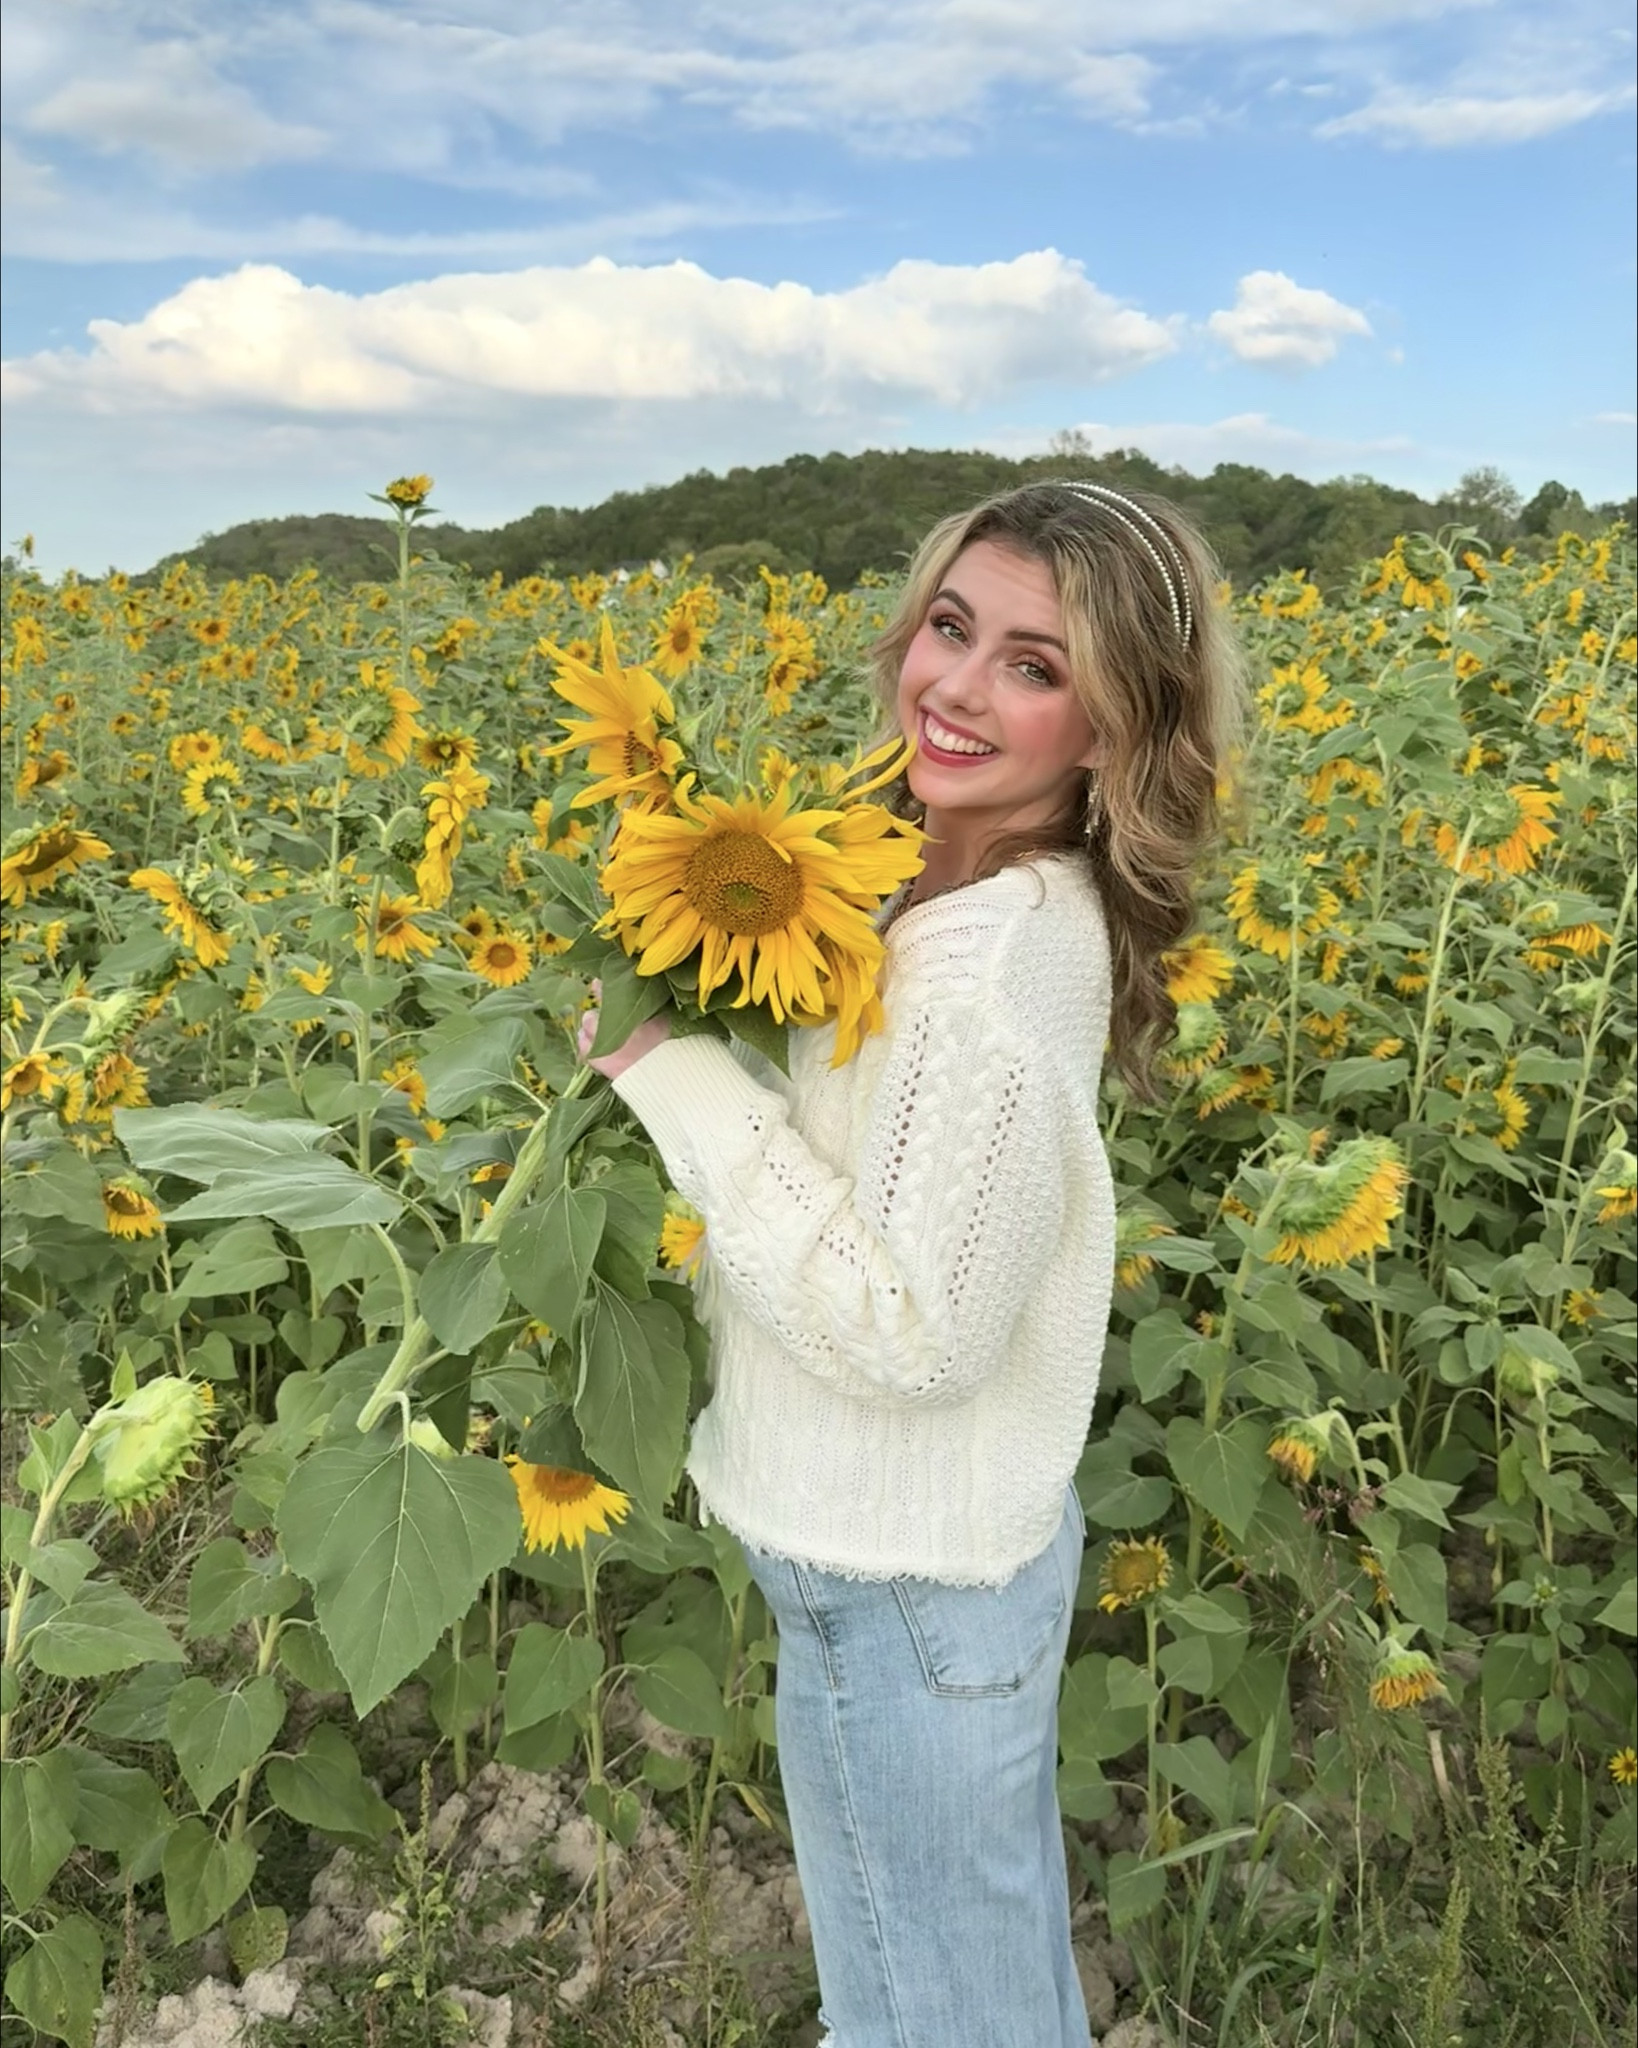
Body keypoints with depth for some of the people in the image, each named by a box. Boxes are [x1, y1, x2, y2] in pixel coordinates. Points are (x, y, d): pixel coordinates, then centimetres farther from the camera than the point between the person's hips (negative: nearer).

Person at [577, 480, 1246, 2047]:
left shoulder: (1002, 966, -31)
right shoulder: (931, 883, -3)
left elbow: (913, 1333, -29)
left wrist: (681, 1076, -27)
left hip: (910, 1584, -8)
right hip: (883, 1539, 8)